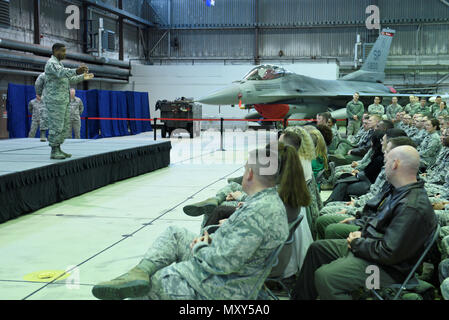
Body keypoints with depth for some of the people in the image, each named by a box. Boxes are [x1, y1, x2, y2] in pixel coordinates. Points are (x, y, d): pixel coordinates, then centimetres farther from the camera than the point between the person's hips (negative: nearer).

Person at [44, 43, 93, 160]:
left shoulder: (59, 64, 20)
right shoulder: (51, 63, -12)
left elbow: (68, 79, 31)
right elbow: (62, 73, -34)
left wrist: (82, 77, 34)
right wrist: (76, 71, -51)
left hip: (62, 101, 10)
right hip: (55, 100, -10)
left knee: (64, 126, 10)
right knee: (56, 126, -9)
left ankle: (58, 150, 15)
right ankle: (54, 152, -4)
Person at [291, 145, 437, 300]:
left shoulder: (414, 207, -28)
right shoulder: (398, 191, 5)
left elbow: (389, 253, -29)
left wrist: (357, 243, -15)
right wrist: (362, 233, 4)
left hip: (388, 267, -11)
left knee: (324, 276, -26)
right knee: (317, 248, 16)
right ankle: (300, 296, 26)